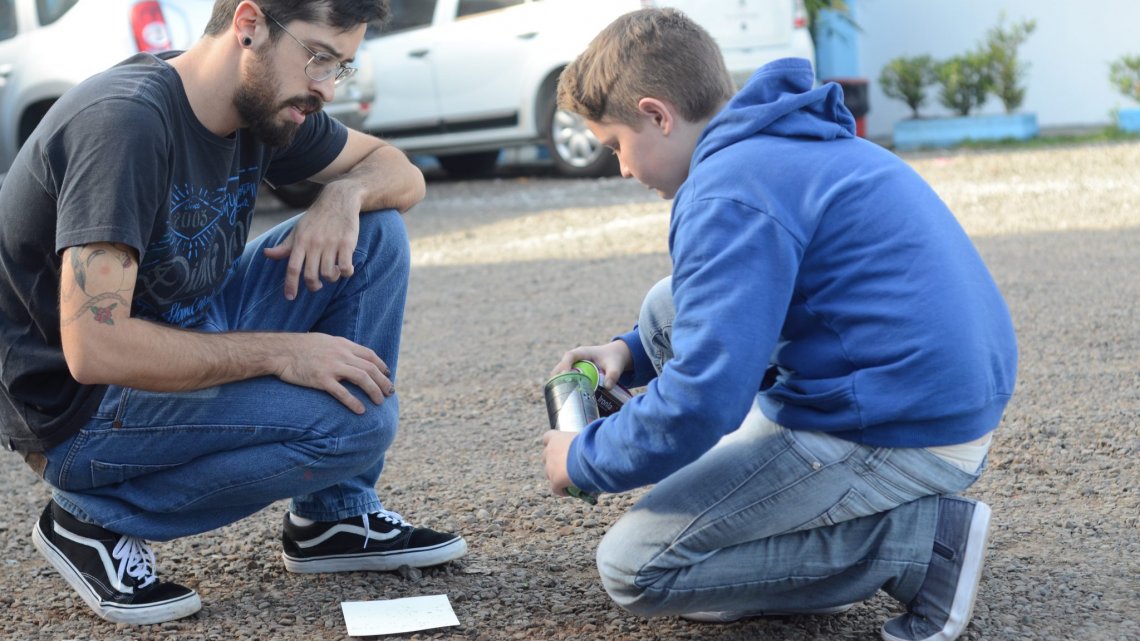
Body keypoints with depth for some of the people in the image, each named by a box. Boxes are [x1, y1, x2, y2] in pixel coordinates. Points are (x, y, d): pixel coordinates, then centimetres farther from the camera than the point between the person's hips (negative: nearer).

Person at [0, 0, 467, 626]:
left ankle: (338, 516, 6)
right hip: (78, 410, -9)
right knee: (355, 421, -24)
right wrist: (279, 352, -25)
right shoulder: (125, 121, -27)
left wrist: (344, 194, -13)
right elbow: (95, 350, -33)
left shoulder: (263, 103, -1)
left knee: (374, 234, -1)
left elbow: (400, 173, 11)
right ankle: (99, 519, -6)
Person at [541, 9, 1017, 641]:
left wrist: (582, 461, -5)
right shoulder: (791, 139, 14)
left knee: (633, 570, -6)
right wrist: (634, 351, 18)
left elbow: (699, 403, -23)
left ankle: (920, 542, -5)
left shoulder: (728, 192, -19)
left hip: (901, 439, -10)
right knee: (668, 306, 17)